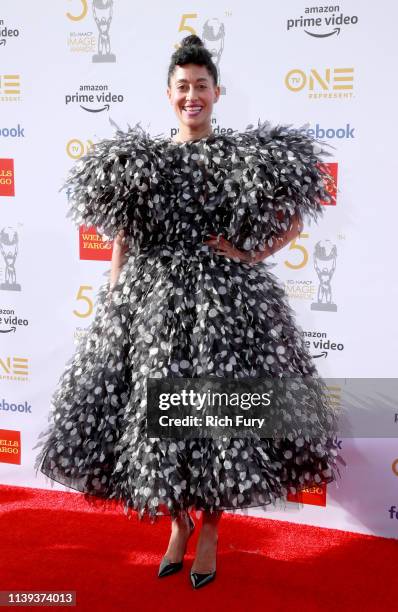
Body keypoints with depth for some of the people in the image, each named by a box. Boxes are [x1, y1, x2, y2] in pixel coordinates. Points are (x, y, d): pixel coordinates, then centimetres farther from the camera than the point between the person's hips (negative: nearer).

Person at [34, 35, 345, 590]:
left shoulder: (243, 156, 2)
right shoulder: (143, 160, 8)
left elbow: (293, 219, 5)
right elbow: (122, 236, 8)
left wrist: (250, 256, -7)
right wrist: (112, 298, 2)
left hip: (224, 299, -2)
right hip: (152, 299, 2)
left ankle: (209, 530, 24)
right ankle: (178, 521, 30)